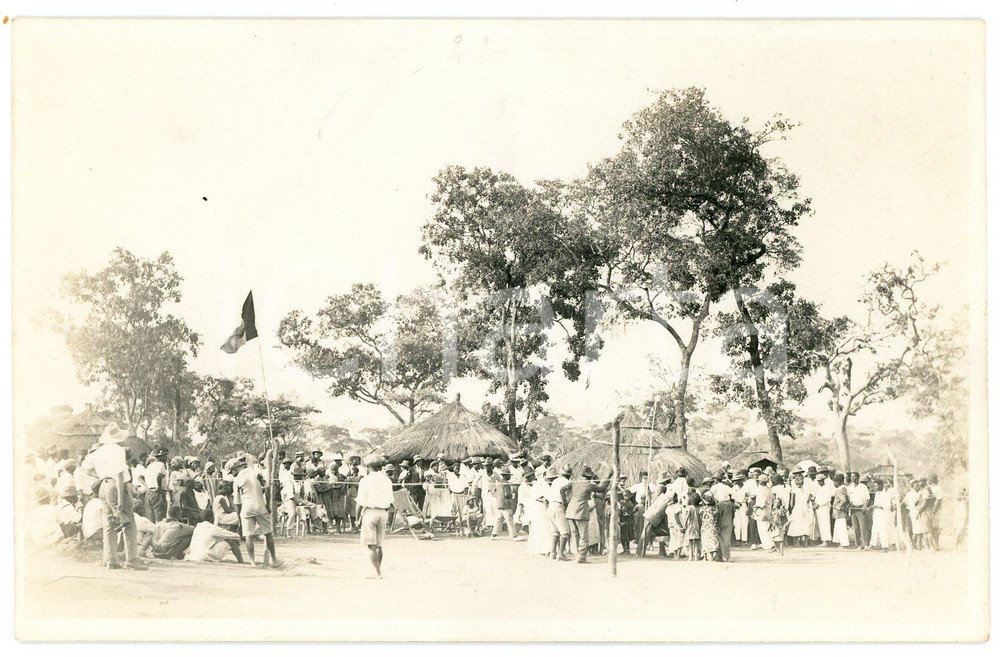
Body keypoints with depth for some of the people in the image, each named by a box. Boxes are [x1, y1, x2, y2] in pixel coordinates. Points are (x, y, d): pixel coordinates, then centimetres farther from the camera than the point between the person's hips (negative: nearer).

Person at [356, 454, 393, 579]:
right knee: (379, 545, 12)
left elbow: (361, 502, -8)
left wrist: (357, 515, 3)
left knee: (371, 545, -3)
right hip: (383, 513, 6)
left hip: (370, 512, -6)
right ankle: (378, 572, 15)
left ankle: (378, 573, -7)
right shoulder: (387, 480, 9)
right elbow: (390, 501, 11)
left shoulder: (365, 480, -8)